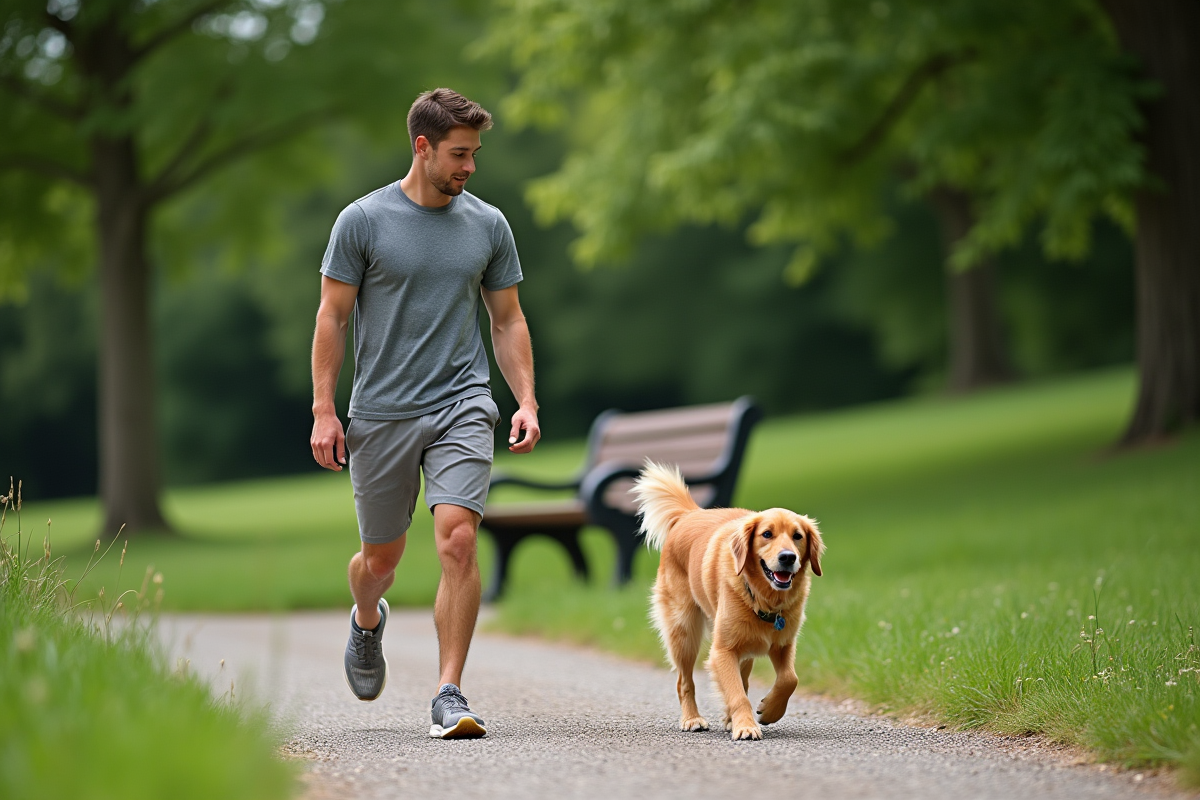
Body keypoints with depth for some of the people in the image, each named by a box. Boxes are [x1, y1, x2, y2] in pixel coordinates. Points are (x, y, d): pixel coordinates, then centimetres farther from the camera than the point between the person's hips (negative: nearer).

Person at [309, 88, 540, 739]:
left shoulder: (488, 225, 6)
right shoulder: (363, 221, -3)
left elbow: (508, 321, 12)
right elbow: (332, 319, 0)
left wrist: (526, 402, 1)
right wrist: (323, 411, -6)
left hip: (462, 408, 1)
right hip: (380, 413, -1)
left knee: (458, 540, -18)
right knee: (381, 556, 11)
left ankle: (449, 696, -14)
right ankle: (367, 622, 48)